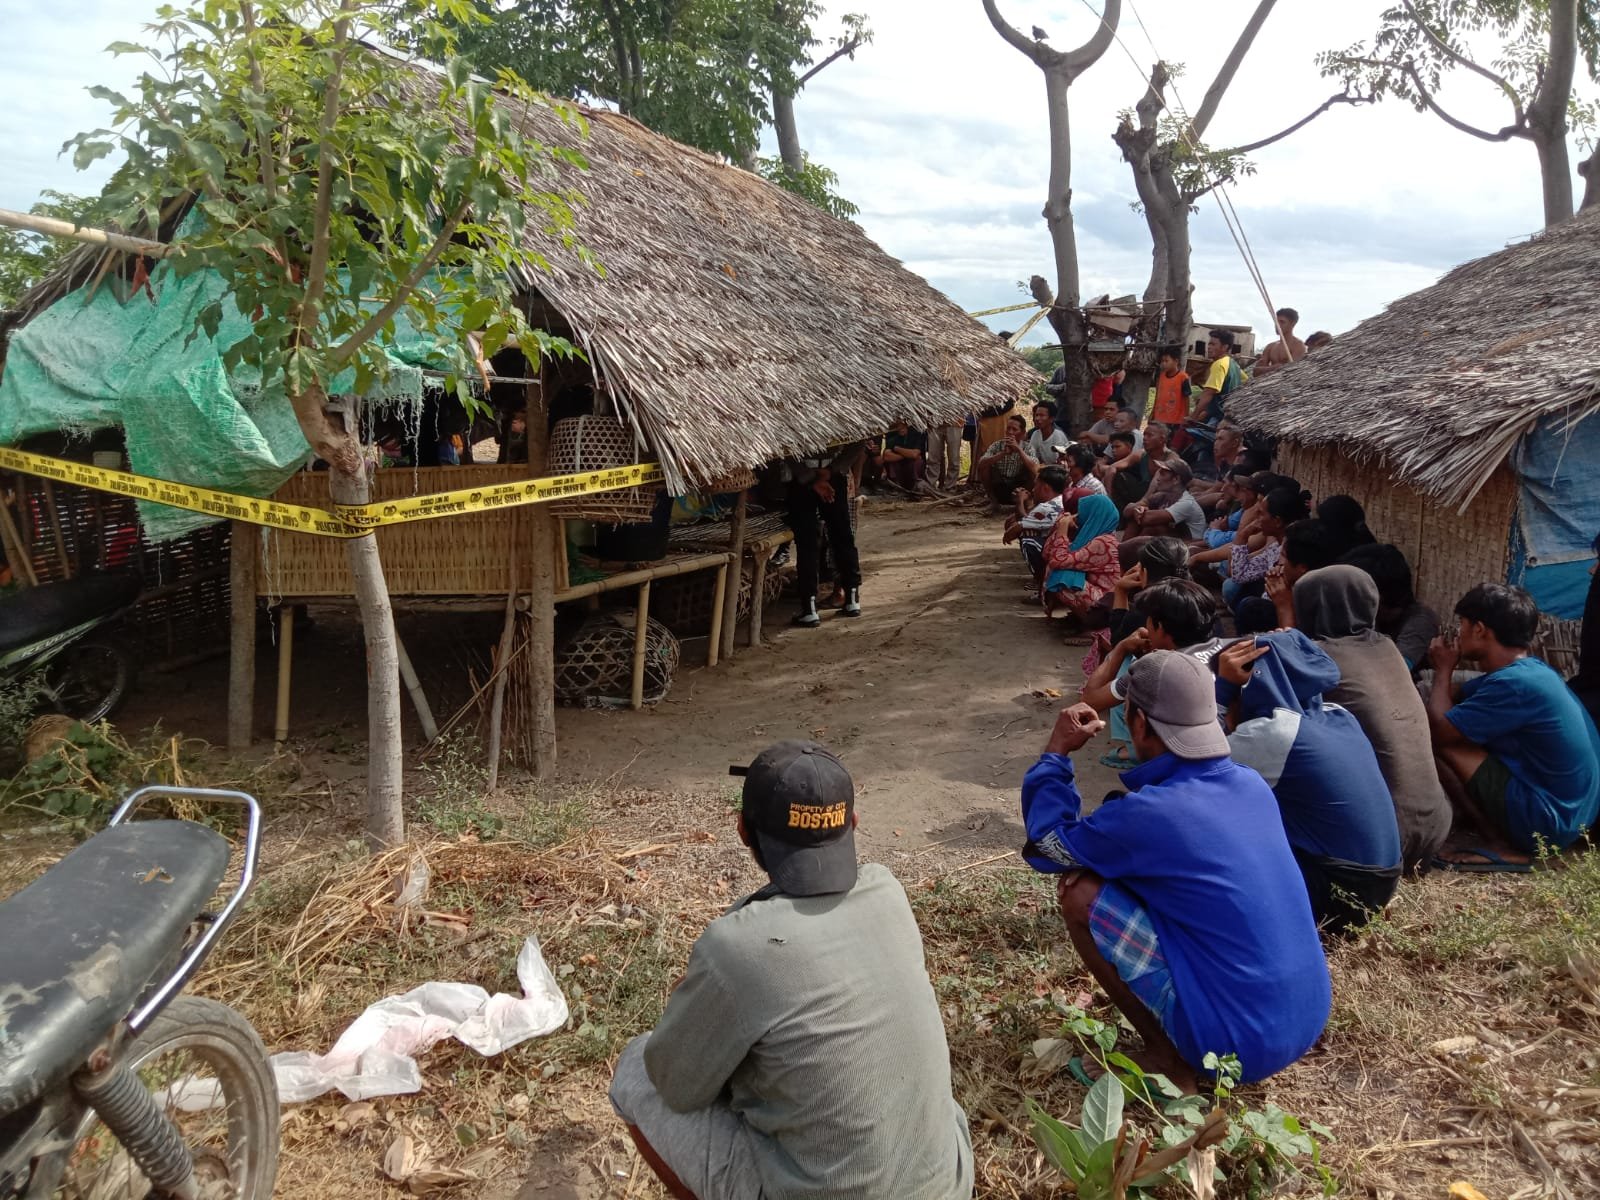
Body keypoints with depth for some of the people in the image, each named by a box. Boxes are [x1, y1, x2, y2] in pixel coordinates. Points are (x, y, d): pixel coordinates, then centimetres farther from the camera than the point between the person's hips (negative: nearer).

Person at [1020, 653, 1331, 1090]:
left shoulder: (1144, 814, -19)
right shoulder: (1252, 785, 2)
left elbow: (1046, 846, -2)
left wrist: (1056, 753, 6)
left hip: (1239, 1043, -7)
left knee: (1078, 891, -4)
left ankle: (1166, 1057, 2)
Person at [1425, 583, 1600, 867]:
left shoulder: (1515, 684, -23)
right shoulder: (1529, 670, 8)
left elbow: (1438, 729, -19)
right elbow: (1453, 698, 16)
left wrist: (1443, 670, -5)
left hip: (1545, 820, -10)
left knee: (1434, 740, -12)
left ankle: (1502, 846, -7)